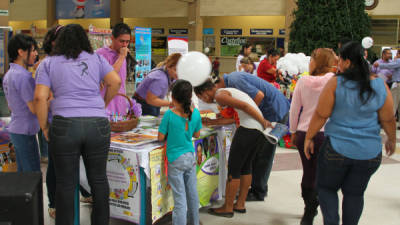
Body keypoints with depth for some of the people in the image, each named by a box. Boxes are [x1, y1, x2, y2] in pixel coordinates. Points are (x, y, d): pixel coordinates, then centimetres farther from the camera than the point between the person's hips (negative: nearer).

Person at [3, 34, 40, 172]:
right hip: (25, 132, -10)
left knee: (22, 172, 17)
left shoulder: (8, 74, 11)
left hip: (15, 129, 10)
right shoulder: (23, 76, -20)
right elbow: (35, 108, -21)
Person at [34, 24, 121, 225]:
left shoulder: (48, 63, 9)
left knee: (66, 183, 8)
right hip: (98, 125, 1)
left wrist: (45, 128, 7)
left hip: (65, 125, -1)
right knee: (98, 179, 13)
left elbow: (40, 98, -1)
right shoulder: (96, 59, 12)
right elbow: (115, 82, 1)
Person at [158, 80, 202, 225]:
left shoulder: (169, 115, -16)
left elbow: (161, 138, -9)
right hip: (191, 158, 4)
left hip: (176, 160, -4)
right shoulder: (195, 113, -4)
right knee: (192, 194, 18)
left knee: (180, 198, 0)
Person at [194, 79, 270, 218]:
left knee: (233, 168, 1)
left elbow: (245, 106, -16)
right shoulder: (229, 91, 24)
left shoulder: (220, 95, -5)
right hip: (260, 130, 10)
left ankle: (228, 208, 9)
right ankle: (240, 204, 26)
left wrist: (264, 122, -13)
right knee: (246, 166, 18)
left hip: (248, 129, -10)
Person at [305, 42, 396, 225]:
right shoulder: (380, 86, -3)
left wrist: (308, 138, 3)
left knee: (326, 187, 15)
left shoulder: (335, 84, -12)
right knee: (355, 193, 17)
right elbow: (388, 120, 4)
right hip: (370, 152, 3)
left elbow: (320, 115, -9)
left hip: (337, 148, -3)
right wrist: (391, 140, 21)